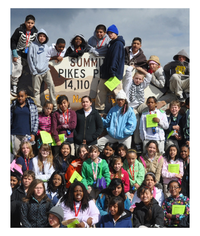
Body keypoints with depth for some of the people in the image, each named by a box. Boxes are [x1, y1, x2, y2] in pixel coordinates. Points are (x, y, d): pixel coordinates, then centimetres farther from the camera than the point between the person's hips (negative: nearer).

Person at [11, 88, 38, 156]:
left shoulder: (32, 105, 5)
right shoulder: (13, 106, 8)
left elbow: (36, 120, 4)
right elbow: (10, 120, 11)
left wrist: (33, 134, -3)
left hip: (27, 135, -1)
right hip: (15, 135, 1)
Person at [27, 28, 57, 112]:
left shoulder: (46, 47, 13)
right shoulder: (33, 45, 1)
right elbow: (29, 58, -2)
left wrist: (46, 65, 5)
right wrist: (33, 70, -6)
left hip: (46, 70, 3)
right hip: (36, 71, -3)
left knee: (51, 85, -11)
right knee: (36, 90, -1)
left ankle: (54, 105, -6)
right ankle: (38, 107, 4)